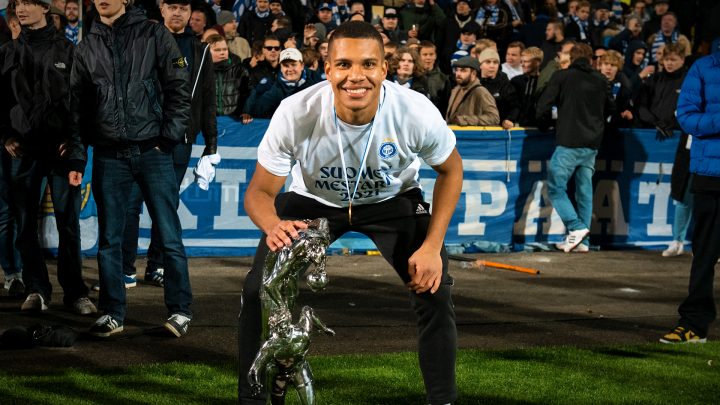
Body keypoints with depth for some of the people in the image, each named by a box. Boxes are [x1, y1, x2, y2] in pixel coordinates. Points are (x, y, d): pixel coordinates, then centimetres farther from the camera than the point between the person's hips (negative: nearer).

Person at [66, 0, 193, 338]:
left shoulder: (154, 36, 2)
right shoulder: (87, 47, 11)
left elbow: (179, 88, 0)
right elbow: (78, 107, 11)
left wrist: (169, 136, -8)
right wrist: (76, 158, 6)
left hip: (152, 151, -3)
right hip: (109, 156, 3)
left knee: (169, 236, -2)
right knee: (109, 239, 6)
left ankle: (180, 310, 7)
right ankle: (112, 314, 13)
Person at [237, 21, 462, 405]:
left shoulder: (416, 112, -31)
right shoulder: (295, 113, -33)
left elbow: (450, 169, -9)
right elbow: (260, 192, -22)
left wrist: (432, 246, -18)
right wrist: (273, 226, -46)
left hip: (392, 201, 0)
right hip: (311, 202, 0)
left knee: (434, 292, -14)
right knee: (258, 290, -15)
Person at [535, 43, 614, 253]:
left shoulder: (561, 77, -4)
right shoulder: (601, 80, 8)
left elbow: (543, 106, -5)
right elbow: (610, 108, 18)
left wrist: (541, 120, 16)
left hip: (569, 142, -5)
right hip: (593, 143, 5)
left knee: (556, 187, 0)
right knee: (584, 190, 9)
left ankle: (576, 227, -16)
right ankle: (581, 241, 9)